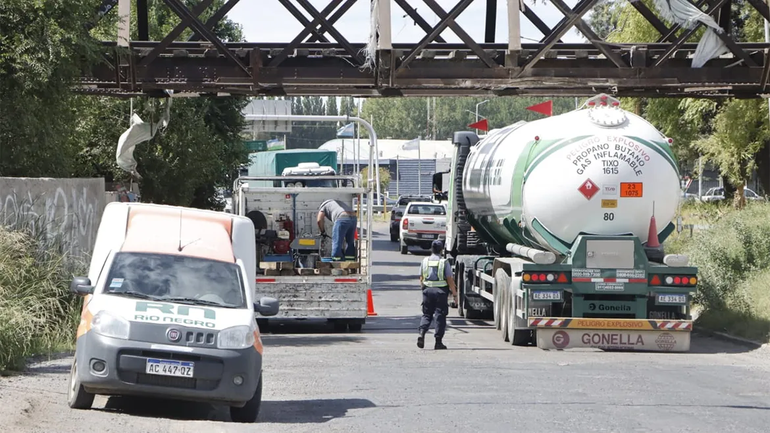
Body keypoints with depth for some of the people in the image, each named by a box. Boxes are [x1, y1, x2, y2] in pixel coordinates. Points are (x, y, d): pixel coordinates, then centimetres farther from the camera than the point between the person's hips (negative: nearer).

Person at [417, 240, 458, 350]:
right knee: (440, 316, 3)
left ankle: (421, 333, -11)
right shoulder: (444, 262, -7)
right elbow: (450, 280, -7)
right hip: (441, 291, -3)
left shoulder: (425, 261, 4)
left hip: (427, 290, 3)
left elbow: (421, 279, 10)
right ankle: (438, 342, 3)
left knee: (426, 314, 13)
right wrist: (455, 294, -1)